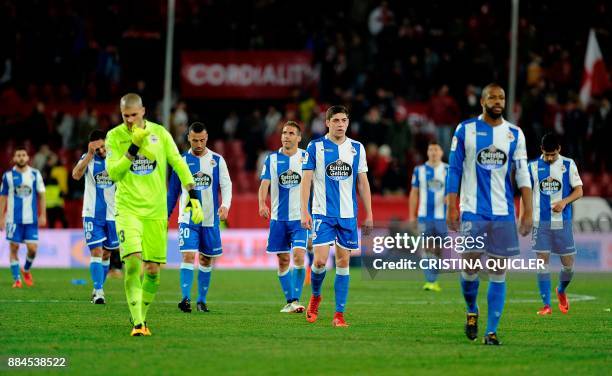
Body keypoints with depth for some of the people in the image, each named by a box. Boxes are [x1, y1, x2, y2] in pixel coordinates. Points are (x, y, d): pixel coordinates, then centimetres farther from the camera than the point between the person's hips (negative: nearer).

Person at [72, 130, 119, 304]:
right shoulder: (88, 158, -1)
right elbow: (76, 175, -21)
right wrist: (90, 154, -26)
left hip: (112, 215, 2)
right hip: (92, 214, -2)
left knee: (106, 254, 10)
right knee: (96, 252, -11)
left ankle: (98, 288, 25)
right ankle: (98, 291, -13)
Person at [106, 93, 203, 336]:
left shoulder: (159, 133, 2)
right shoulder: (114, 136, -1)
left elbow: (179, 164, 8)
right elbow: (113, 172, -10)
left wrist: (193, 196, 2)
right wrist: (133, 147, -19)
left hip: (156, 211, 2)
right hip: (128, 209, -2)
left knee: (153, 269, 3)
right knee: (133, 262, -18)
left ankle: (141, 316, 21)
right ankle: (137, 323, -18)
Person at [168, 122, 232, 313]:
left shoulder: (217, 161, 3)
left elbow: (226, 185, -1)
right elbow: (173, 191, 10)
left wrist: (225, 205, -20)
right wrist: (165, 216, 10)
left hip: (210, 219, 1)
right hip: (188, 217, -1)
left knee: (206, 260, 7)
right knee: (188, 255, -15)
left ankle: (201, 300, 17)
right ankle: (186, 298, -19)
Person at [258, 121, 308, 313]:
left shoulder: (306, 157, 2)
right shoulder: (272, 159, 5)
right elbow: (264, 183, -4)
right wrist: (262, 203, -23)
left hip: (300, 217, -2)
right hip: (278, 218, 2)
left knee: (298, 256, -17)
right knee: (283, 260, 6)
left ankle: (296, 300, -15)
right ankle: (289, 301, 17)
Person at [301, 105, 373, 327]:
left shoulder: (357, 148, 7)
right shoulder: (315, 147, -1)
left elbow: (363, 183, 11)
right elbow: (306, 180, -1)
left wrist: (369, 215, 7)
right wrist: (304, 211, -10)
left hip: (348, 215, 3)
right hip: (322, 214, -3)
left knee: (343, 261, 1)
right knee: (320, 260, -12)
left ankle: (339, 314, 4)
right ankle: (315, 296, 18)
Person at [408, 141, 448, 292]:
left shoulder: (448, 170, 4)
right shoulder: (419, 170, 7)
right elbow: (414, 194, 11)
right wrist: (411, 216, 7)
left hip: (442, 216, 0)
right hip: (424, 216, 0)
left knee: (438, 249, 5)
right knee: (427, 249, -8)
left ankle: (433, 280, 18)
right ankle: (430, 281, -10)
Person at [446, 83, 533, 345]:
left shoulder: (514, 134, 7)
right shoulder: (465, 130, 2)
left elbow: (522, 174, 6)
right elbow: (454, 171, 3)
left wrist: (527, 211, -2)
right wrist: (451, 208, -3)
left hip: (503, 213, 2)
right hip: (473, 211, -2)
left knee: (498, 272, -1)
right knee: (470, 266, -7)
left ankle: (491, 331, 2)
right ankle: (472, 311, 21)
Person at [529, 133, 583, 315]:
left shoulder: (568, 165, 2)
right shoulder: (533, 166, 4)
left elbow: (579, 191, 1)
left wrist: (564, 202, -17)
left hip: (562, 222, 0)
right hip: (540, 222, 0)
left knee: (568, 263, 2)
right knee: (542, 261, -7)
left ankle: (561, 291, 33)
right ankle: (546, 305, -3)